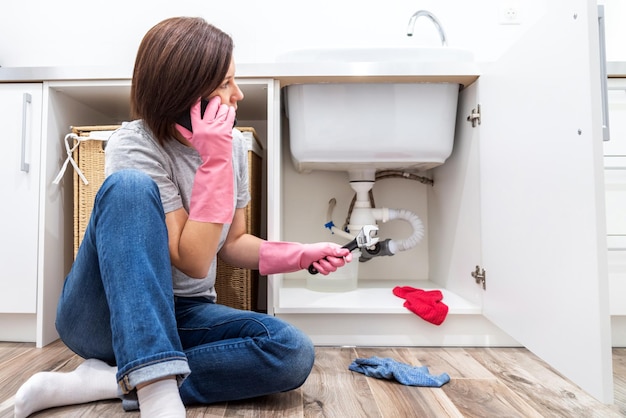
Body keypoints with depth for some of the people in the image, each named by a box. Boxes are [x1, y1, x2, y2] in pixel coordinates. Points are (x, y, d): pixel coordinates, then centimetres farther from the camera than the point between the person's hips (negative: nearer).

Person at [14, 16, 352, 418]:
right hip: (107, 316, -4)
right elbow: (194, 261, -24)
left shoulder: (234, 146, -1)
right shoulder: (133, 145, -18)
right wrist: (215, 162, -25)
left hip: (181, 317, 5)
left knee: (293, 352, -20)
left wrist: (297, 254, -8)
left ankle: (110, 382, -16)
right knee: (131, 186, -31)